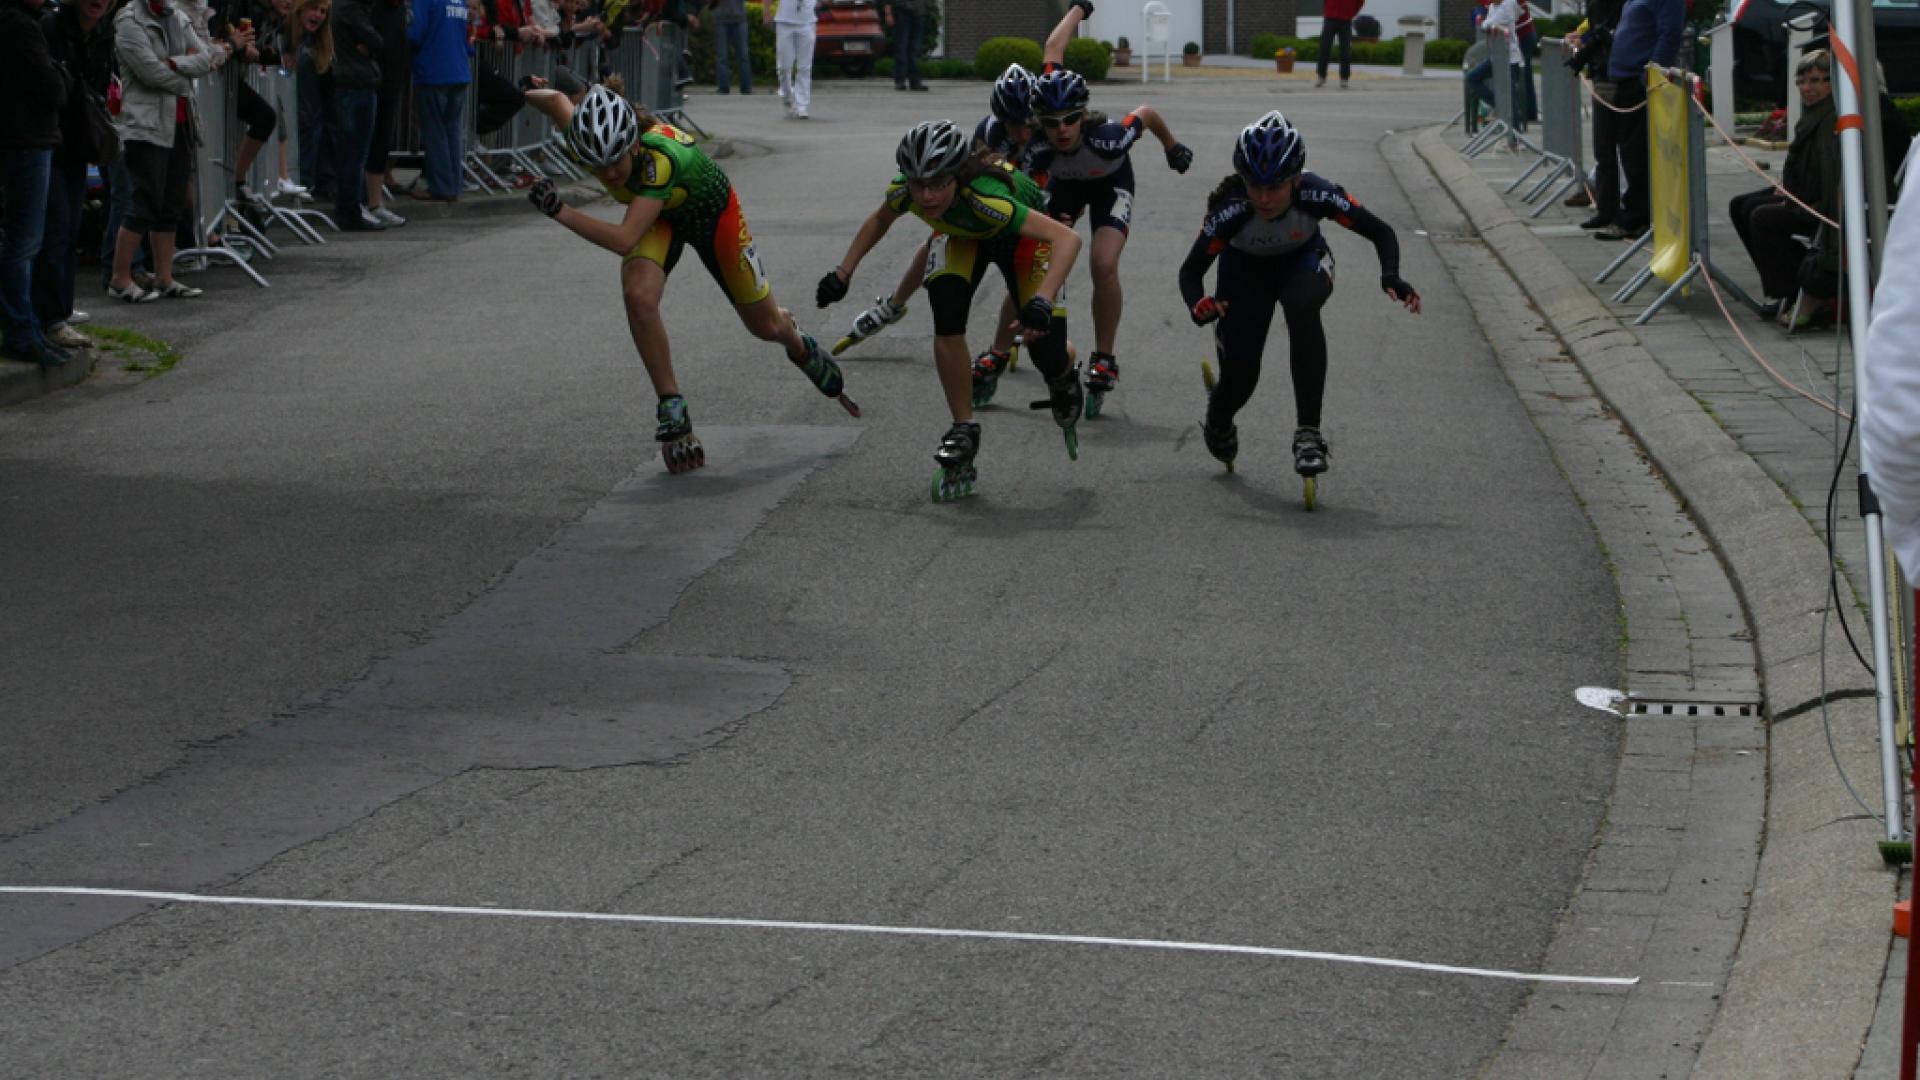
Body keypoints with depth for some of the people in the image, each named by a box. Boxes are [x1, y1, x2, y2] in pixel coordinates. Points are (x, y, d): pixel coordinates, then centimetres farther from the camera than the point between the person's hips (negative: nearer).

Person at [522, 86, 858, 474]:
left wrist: (558, 211, -53)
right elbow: (557, 99, -8)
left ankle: (800, 347, 50)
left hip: (712, 212, -3)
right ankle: (672, 409, -12)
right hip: (657, 216, 3)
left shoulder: (661, 155, -47)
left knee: (766, 327, 11)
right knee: (639, 296, -28)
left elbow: (623, 239, -52)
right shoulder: (591, 142, -32)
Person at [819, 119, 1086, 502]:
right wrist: (843, 272, -10)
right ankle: (964, 434, -10)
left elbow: (1067, 238, -51)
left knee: (1046, 354, -12)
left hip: (1021, 230, -3)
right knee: (947, 317, -25)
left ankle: (1064, 380, 27)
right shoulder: (905, 191, -31)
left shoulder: (983, 196, -46)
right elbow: (880, 220, -4)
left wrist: (1043, 301, -62)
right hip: (961, 233, 3)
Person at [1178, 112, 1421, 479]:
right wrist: (1197, 307, -50)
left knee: (1301, 305, -36)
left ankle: (1308, 433, -30)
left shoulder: (1315, 195, -35)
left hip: (1303, 260, 0)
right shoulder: (1231, 210, -37)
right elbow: (1191, 270, -28)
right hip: (1245, 268, 0)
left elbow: (1381, 232, -24)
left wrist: (1390, 276, -44)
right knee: (1240, 375, -9)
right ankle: (1218, 429, 32)